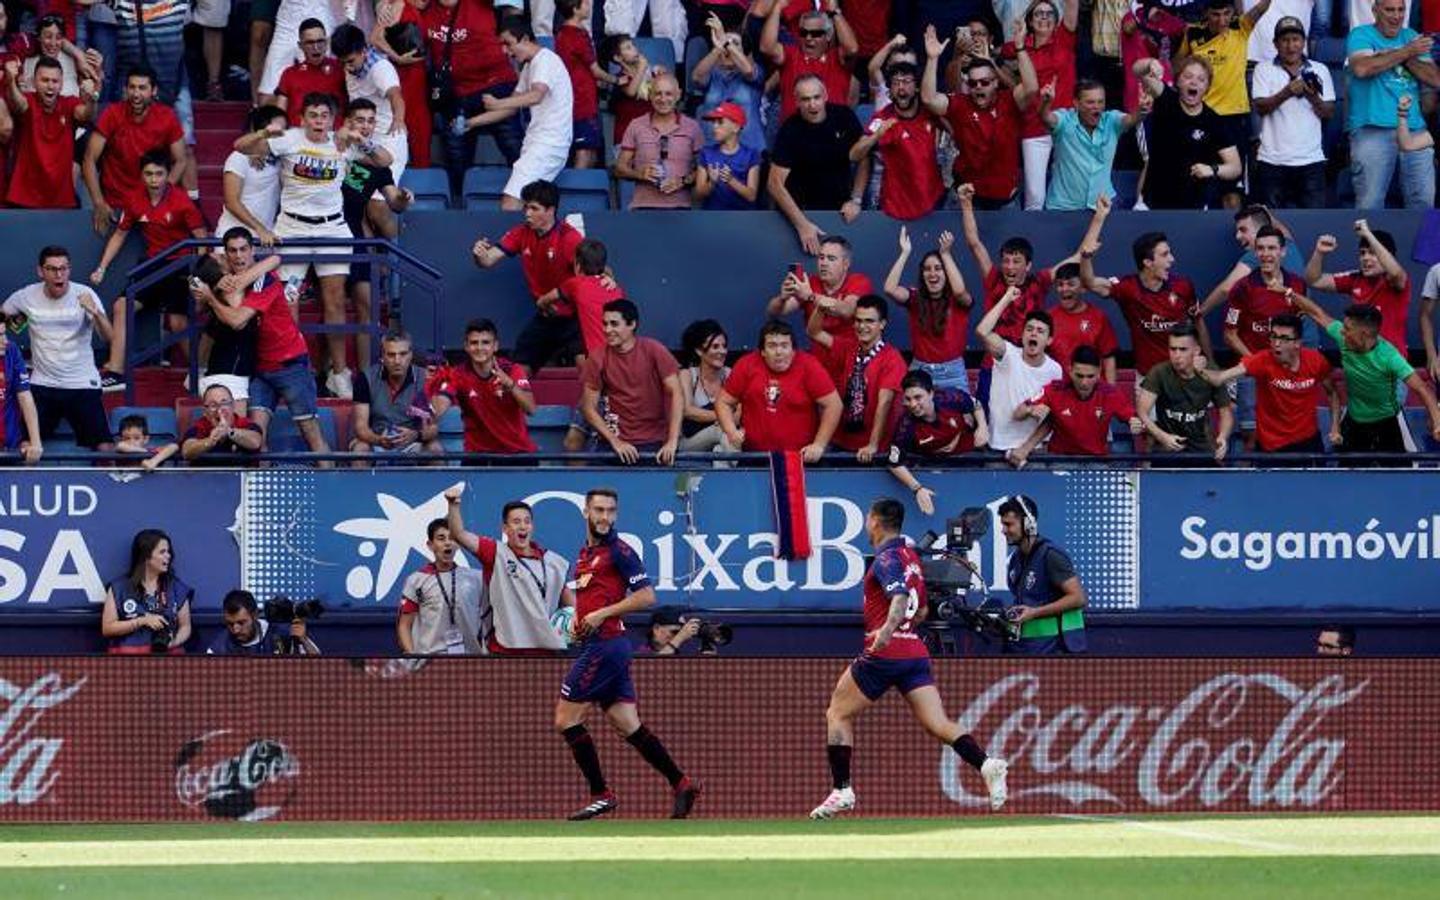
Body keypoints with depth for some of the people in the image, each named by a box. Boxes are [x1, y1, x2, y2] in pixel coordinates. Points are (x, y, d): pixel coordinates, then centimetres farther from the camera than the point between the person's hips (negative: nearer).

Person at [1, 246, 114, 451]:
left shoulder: (84, 295, -8)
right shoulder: (26, 297, -1)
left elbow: (108, 337, -20)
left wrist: (95, 312, -38)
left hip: (82, 386, -2)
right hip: (42, 386, 2)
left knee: (105, 447, -11)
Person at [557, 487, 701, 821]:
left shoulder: (619, 551, -7)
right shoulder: (585, 553, 19)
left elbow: (646, 596, -13)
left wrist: (602, 615, -16)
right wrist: (578, 621, 13)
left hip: (607, 643, -9)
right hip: (592, 644, 9)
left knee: (566, 718, -7)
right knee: (629, 726, 6)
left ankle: (601, 795, -3)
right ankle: (681, 784, 7)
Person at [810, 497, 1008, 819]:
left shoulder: (886, 558, -6)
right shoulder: (911, 557, 19)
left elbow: (899, 597, -25)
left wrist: (887, 629, -41)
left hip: (884, 653, -7)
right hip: (916, 652, 7)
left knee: (838, 714, 9)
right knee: (939, 724, -4)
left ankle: (841, 790, 4)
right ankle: (986, 765, -27)